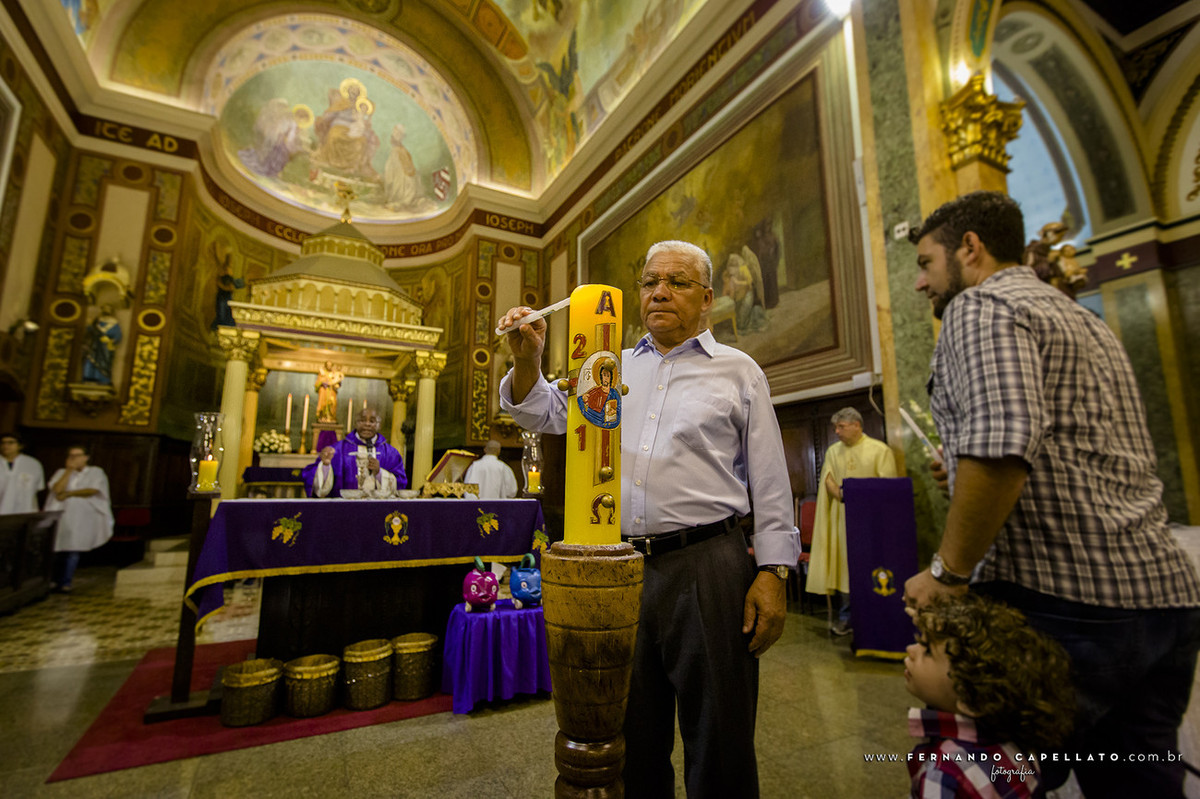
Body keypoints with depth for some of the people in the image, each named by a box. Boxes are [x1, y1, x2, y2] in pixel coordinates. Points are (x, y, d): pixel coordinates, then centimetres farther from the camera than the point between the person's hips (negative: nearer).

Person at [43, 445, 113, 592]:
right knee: (61, 549, 2)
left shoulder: (96, 472, 7)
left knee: (74, 550, -5)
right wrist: (69, 470, -5)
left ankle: (65, 583, 2)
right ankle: (57, 580, 16)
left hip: (83, 518, -2)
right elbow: (57, 489, -4)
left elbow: (93, 490, -7)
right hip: (61, 516, 2)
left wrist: (68, 494, -1)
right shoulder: (61, 472, 14)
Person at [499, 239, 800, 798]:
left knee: (719, 744, 11)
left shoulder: (737, 371, 4)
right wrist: (527, 359, -6)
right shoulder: (614, 368, 13)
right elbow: (546, 416, 12)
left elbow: (770, 484, 1)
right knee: (628, 737, 21)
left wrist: (772, 574, -7)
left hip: (706, 567, -3)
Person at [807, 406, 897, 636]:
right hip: (842, 517, 3)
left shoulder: (880, 450, 0)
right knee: (845, 564, 4)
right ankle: (847, 615, 13)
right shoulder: (833, 451, 13)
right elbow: (828, 481, 4)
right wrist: (843, 495, -14)